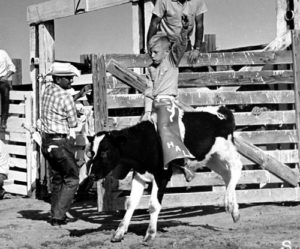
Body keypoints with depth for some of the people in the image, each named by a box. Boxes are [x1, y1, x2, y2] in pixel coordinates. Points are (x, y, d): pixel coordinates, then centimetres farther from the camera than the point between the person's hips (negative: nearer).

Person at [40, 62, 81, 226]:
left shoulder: (47, 89, 5)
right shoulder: (66, 97, -17)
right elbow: (73, 124, -8)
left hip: (46, 141, 8)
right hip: (60, 142, -8)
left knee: (56, 179, 17)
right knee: (72, 179, 2)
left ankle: (57, 215, 18)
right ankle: (58, 215, -4)